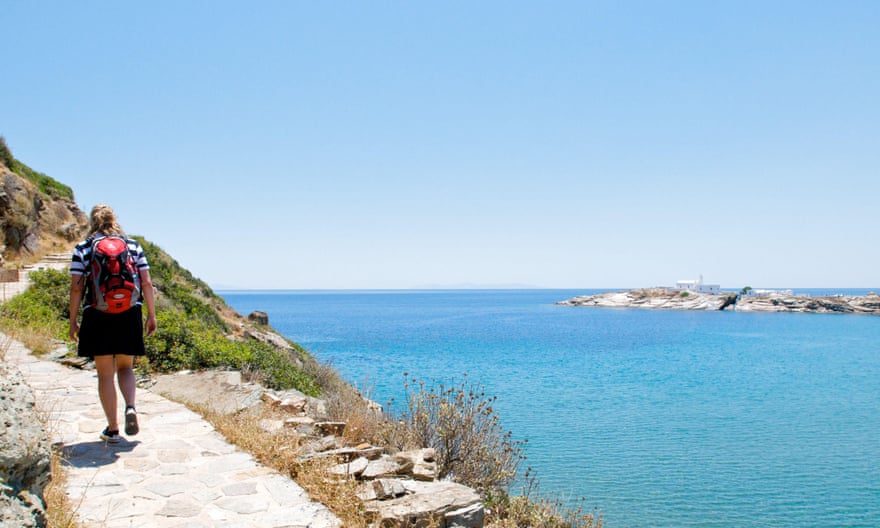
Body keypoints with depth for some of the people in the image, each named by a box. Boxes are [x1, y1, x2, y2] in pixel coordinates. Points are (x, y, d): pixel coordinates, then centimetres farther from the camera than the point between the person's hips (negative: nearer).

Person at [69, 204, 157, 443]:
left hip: (97, 316, -1)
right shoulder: (133, 245, 6)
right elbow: (147, 283, 2)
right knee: (125, 367, 17)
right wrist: (151, 316, 9)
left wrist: (73, 321, 5)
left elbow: (76, 288, -2)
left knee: (105, 373, 7)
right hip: (129, 315, 2)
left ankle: (112, 429, 11)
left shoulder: (82, 249, 2)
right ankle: (131, 407, -9)